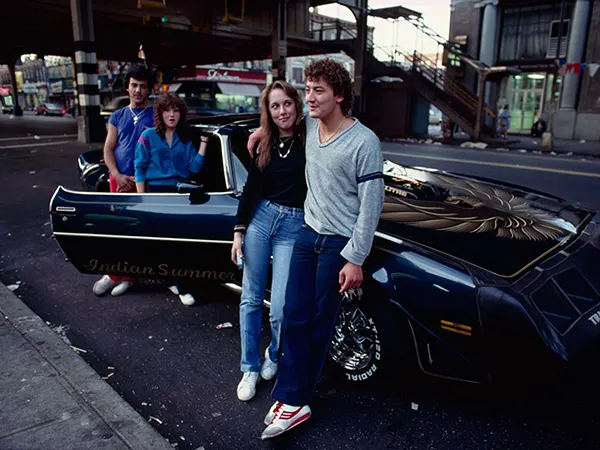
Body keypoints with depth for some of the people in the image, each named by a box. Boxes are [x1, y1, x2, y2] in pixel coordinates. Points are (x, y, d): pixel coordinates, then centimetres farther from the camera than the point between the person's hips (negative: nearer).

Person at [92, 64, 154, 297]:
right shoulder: (117, 117, 13)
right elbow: (108, 149, 9)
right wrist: (118, 176, -8)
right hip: (118, 180, 3)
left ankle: (127, 275, 12)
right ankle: (114, 273, 19)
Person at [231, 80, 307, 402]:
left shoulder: (310, 139, -5)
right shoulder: (263, 144, 6)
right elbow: (250, 190, 9)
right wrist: (238, 232, 6)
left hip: (294, 225, -3)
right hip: (259, 218, 3)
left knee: (280, 309, -3)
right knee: (251, 299, 8)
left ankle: (274, 357, 29)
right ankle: (250, 369, 25)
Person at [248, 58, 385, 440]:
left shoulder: (365, 142, -16)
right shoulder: (310, 123, 3)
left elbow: (371, 204, -14)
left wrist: (355, 258, -15)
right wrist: (265, 127, 18)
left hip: (339, 243, -6)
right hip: (308, 234, 6)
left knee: (319, 323, 3)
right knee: (295, 317, 4)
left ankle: (295, 396, 19)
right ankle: (293, 402, 15)